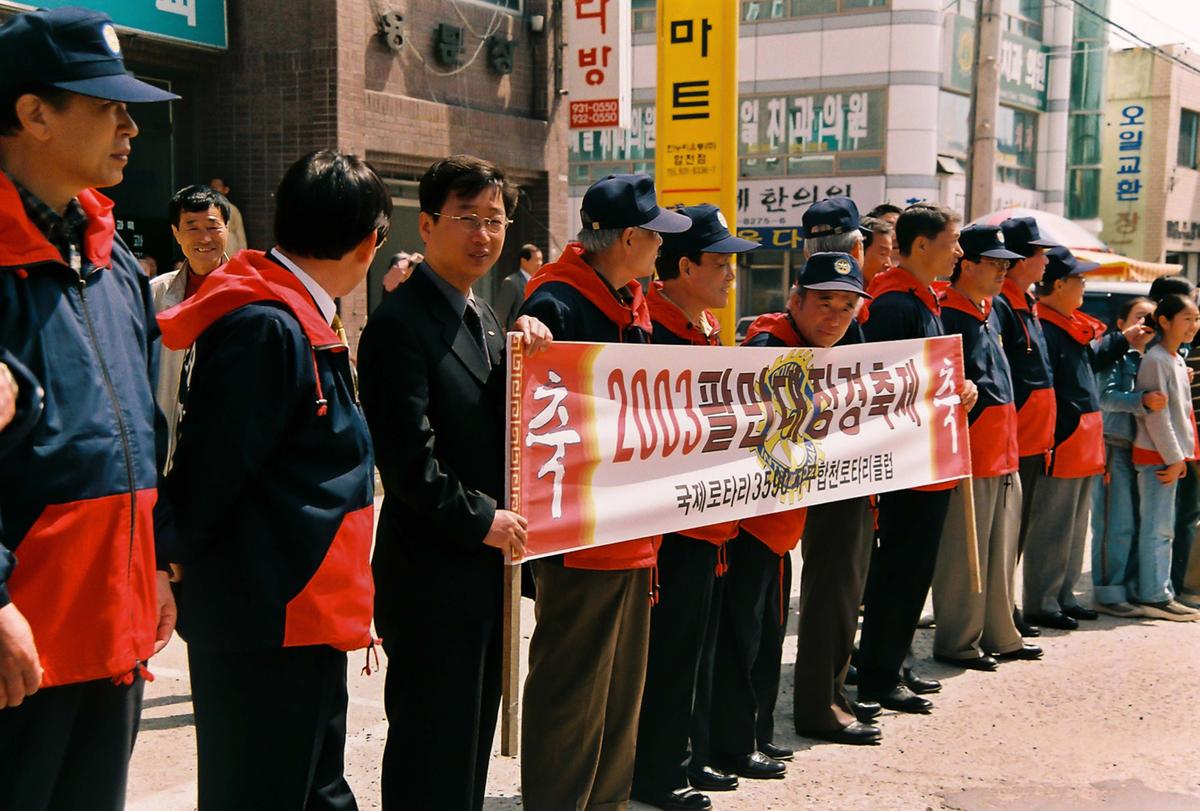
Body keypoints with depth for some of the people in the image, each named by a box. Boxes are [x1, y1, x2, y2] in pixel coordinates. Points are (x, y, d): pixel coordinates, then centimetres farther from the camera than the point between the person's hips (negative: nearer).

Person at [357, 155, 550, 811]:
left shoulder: (481, 317, 14)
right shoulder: (400, 324, -15)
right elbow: (407, 458, -21)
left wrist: (528, 348, -1)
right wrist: (481, 518, -14)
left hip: (486, 564, 9)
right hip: (432, 577, -9)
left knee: (469, 743, 18)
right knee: (431, 758, 1)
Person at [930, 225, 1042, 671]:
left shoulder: (990, 315, 16)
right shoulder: (948, 316, -13)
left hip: (1003, 454, 9)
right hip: (969, 457, -9)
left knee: (1000, 552, 15)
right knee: (963, 555, 0)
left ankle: (999, 635, 25)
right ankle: (957, 643, 10)